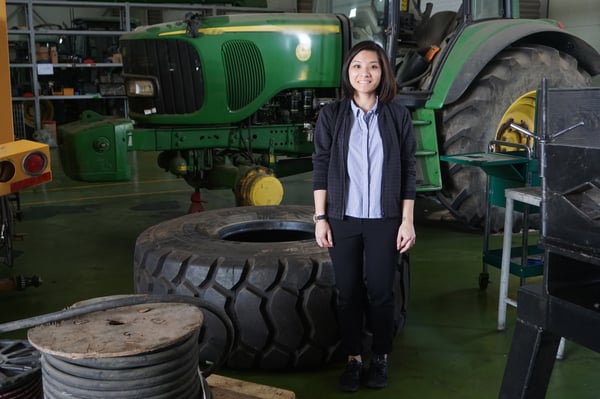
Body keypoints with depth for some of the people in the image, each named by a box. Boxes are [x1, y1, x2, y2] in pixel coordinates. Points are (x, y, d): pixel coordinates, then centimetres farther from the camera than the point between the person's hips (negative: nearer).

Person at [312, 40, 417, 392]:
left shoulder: (398, 115, -1)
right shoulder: (331, 115, 0)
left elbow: (409, 171, 1)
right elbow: (321, 169, 1)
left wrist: (408, 220, -3)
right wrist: (320, 218, -3)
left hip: (384, 220, 0)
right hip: (343, 219, 1)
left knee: (380, 292, 6)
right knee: (349, 292, 8)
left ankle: (381, 358, 25)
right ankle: (353, 358, 24)